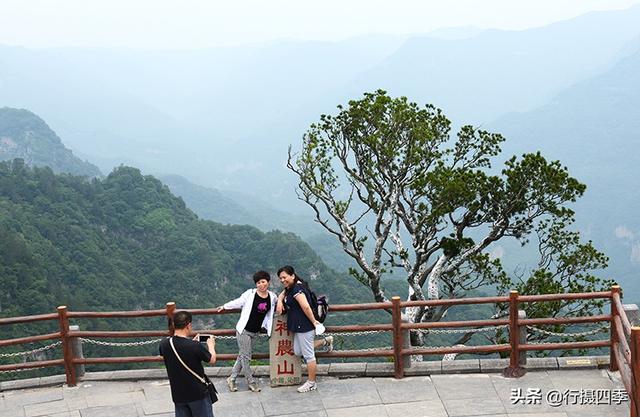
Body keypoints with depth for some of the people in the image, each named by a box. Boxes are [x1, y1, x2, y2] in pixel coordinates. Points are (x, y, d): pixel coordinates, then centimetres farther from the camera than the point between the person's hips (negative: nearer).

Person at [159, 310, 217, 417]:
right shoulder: (195, 346, -24)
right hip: (197, 393, -4)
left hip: (178, 395, 4)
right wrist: (211, 345, 13)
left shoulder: (164, 344, -10)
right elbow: (212, 360, -5)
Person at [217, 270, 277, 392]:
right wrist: (225, 306, 13)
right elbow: (238, 302, 4)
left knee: (243, 356, 11)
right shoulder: (250, 294, -13)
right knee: (245, 357, -1)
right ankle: (251, 382, 10)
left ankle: (231, 379, 21)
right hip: (244, 330, -4)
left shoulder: (272, 297, -1)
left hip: (256, 332, 4)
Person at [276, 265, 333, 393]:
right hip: (299, 326, 11)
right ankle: (325, 341, 29)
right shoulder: (290, 288, 12)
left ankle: (311, 383, 8)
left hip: (305, 327, -11)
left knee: (308, 355, -1)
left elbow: (306, 307, -26)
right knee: (298, 352, 19)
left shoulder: (297, 289, -20)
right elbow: (282, 294, 29)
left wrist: (313, 321, -18)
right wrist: (280, 301, 6)